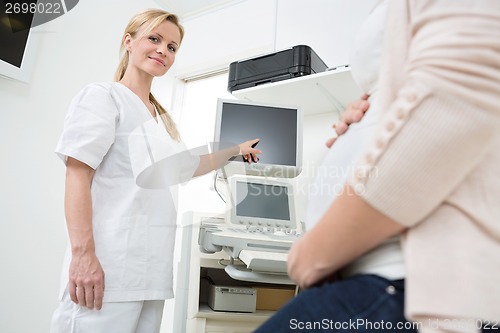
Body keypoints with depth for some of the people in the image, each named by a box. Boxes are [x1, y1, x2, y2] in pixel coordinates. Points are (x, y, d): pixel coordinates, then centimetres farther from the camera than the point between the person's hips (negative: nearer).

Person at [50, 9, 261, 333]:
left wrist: (235, 150, 35)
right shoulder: (103, 95, -1)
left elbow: (189, 166, 33)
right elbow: (77, 174, -11)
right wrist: (82, 253, -19)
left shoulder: (163, 117, 19)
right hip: (108, 263, -7)